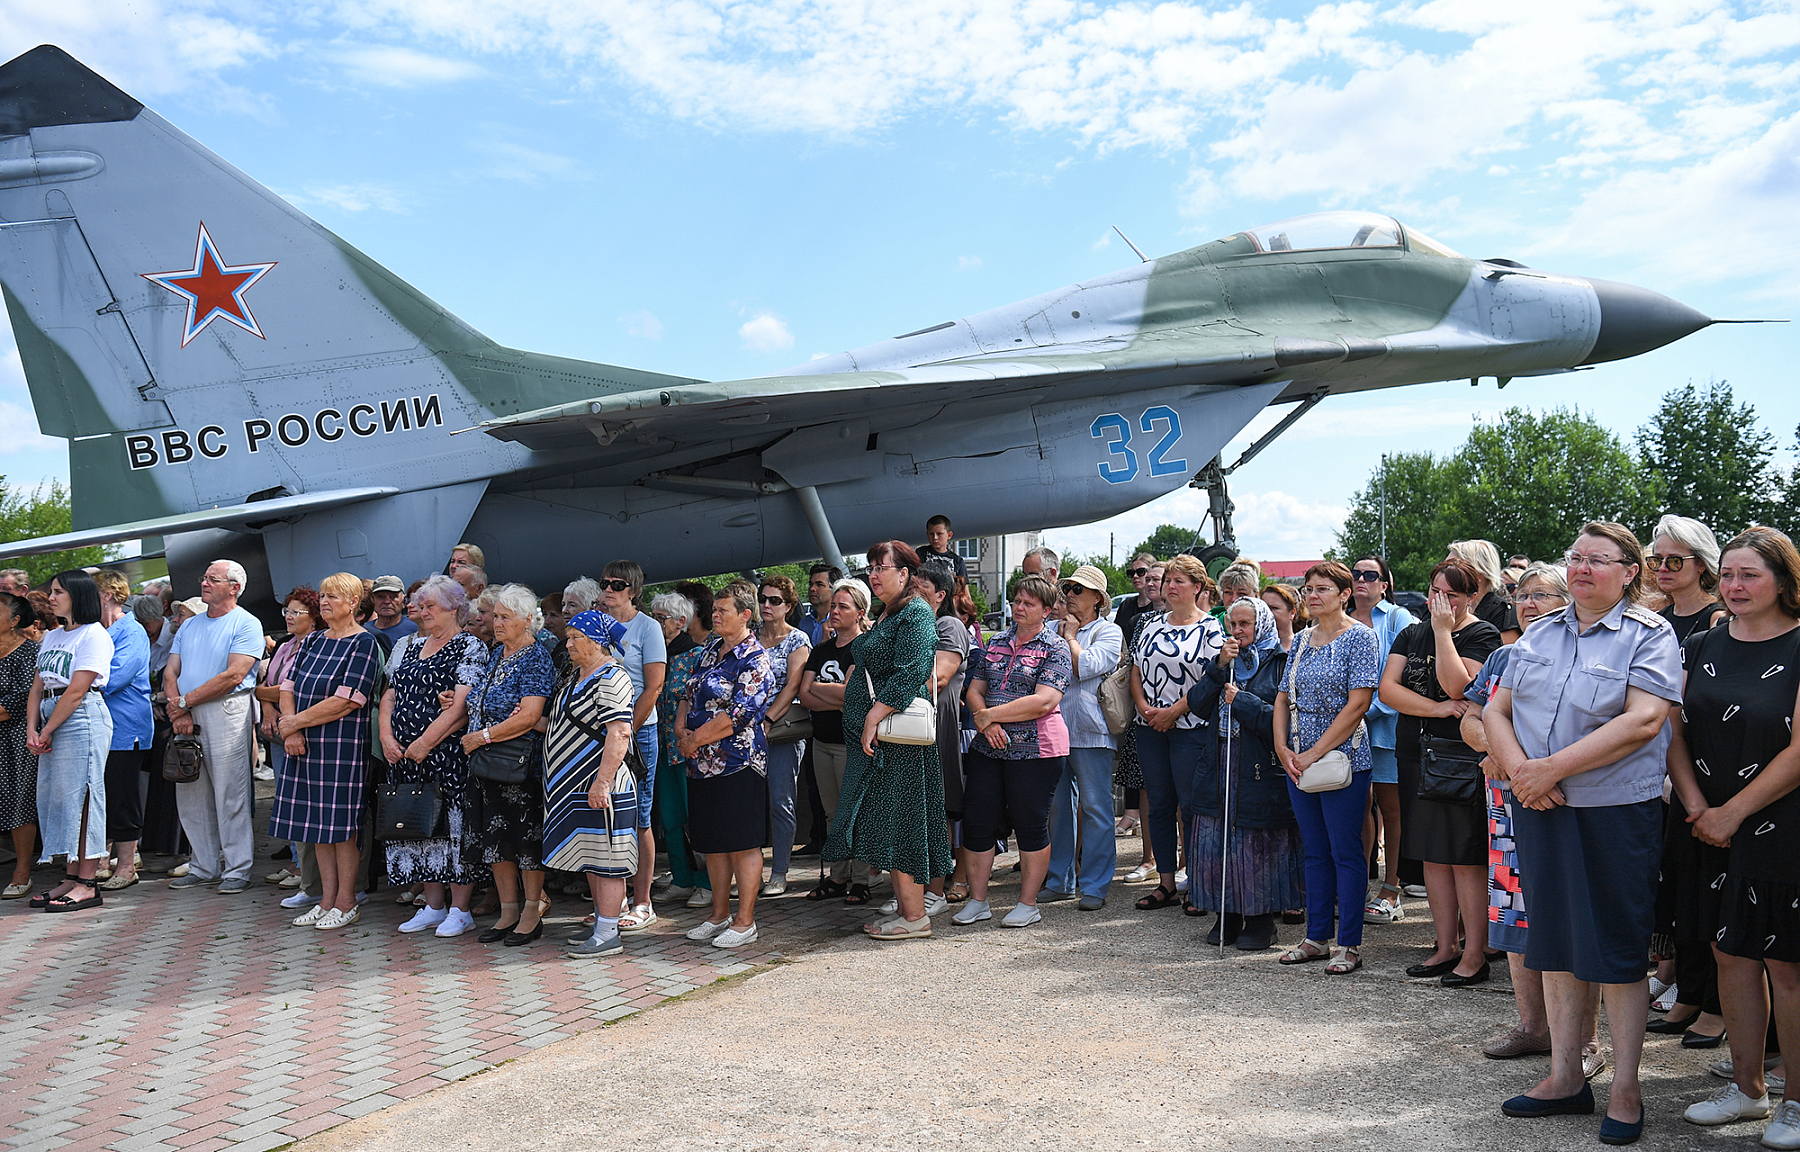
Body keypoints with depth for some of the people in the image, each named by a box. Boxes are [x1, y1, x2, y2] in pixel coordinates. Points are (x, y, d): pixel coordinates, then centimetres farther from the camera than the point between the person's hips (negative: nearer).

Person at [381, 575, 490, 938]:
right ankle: (433, 906, 20)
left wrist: (425, 743, -17)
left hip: (448, 754, -7)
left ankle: (460, 909, 5)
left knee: (454, 825, -3)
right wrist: (387, 737, -1)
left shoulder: (471, 648, -5)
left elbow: (462, 707, -14)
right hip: (404, 756, 7)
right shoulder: (409, 646, 17)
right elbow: (390, 695, 15)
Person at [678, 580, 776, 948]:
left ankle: (745, 922, 6)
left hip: (736, 763, -8)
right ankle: (719, 915, 26)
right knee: (711, 843, 14)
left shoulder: (754, 661, -12)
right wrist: (681, 728, 1)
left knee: (742, 845, -2)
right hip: (702, 764, 9)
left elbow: (736, 715, -19)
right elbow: (690, 694, 19)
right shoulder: (711, 649, 14)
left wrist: (694, 740, -13)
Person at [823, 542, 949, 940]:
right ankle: (903, 907, 19)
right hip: (872, 736, 10)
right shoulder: (886, 615, 18)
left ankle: (915, 916, 0)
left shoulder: (915, 613, -11)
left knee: (898, 823, -6)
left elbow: (910, 674, -22)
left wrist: (873, 716, -23)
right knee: (885, 825, 11)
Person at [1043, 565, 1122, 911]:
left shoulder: (1108, 632, 0)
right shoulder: (1057, 628, 18)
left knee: (1094, 807, -2)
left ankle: (1094, 886, 4)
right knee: (1058, 805, 10)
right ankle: (1060, 880, 20)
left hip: (1090, 732, -6)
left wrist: (1070, 638, -4)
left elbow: (1084, 667, -14)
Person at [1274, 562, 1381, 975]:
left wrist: (1315, 753, -16)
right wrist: (1282, 747, -3)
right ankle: (1316, 938, 21)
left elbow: (1357, 704, -14)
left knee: (1345, 852, -1)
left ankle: (1350, 945, 8)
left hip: (1343, 758, -6)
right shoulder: (1301, 640, 13)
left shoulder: (1361, 637, -7)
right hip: (1299, 761, 6)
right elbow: (1284, 698, 13)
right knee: (1315, 851, 12)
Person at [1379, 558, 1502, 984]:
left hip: (1462, 758, -6)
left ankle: (1475, 954, 3)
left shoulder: (1482, 635, -3)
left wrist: (1443, 631, -14)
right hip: (1416, 755, 6)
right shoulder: (1412, 634, 13)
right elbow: (1387, 689, 2)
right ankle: (1446, 948, 18)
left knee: (1466, 858, -5)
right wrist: (1438, 709, -10)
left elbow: (1456, 685, -18)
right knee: (1433, 856, 10)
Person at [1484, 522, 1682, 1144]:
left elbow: (1644, 721, -18)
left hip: (1616, 813, -5)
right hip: (1540, 811, 5)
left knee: (1616, 950, 2)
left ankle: (1625, 1090, 16)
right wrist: (1519, 769, -11)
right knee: (1556, 943, 12)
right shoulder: (1541, 634, 12)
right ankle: (1565, 1078, 24)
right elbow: (1495, 710, 9)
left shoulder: (1650, 636, -4)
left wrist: (1550, 768, -19)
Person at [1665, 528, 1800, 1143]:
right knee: (1731, 952, 10)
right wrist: (1696, 804, -4)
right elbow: (1676, 729, 9)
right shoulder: (1703, 647, 9)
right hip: (1713, 831, 5)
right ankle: (1747, 1086, 23)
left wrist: (1733, 812, -13)